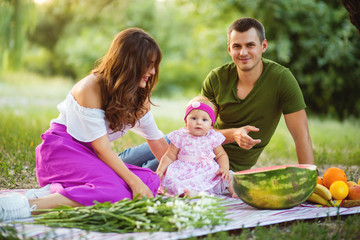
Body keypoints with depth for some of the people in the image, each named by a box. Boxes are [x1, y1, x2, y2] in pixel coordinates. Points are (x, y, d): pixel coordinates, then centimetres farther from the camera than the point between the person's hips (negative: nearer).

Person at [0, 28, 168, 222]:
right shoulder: (90, 88, -18)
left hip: (92, 157, 8)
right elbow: (102, 149, -21)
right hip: (63, 148, -8)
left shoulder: (140, 96, 5)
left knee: (151, 181, -20)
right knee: (117, 191, -34)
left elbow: (157, 142, 13)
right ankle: (28, 205, -36)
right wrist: (134, 182, -28)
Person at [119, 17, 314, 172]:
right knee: (133, 157, 6)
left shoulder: (281, 79, -23)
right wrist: (233, 134, -29)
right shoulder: (216, 78, -13)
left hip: (229, 164, -3)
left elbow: (301, 135, -22)